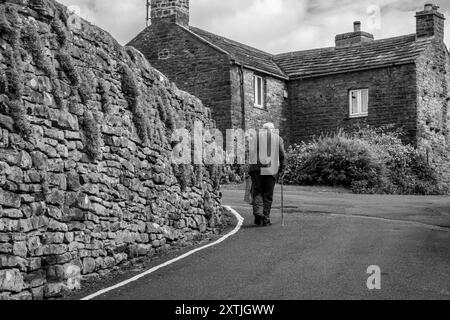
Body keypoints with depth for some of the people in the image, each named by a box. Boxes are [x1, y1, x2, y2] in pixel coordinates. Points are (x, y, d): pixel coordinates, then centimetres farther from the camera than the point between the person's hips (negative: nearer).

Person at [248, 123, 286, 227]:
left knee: (257, 192, 8)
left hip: (257, 168, 0)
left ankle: (258, 212, -14)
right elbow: (282, 154, 3)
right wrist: (281, 167, 11)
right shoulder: (278, 138, 12)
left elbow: (252, 153, 2)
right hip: (272, 169, 0)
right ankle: (266, 219, 6)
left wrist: (253, 166, 5)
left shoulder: (256, 137, 12)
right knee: (268, 195, 6)